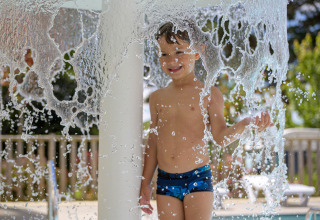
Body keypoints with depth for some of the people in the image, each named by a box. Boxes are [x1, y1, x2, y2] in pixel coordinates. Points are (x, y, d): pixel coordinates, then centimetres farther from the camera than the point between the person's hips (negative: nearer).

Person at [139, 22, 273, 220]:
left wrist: (244, 124, -22)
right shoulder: (157, 98, 11)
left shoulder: (209, 94, 0)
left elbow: (221, 137, -3)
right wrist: (145, 183, 15)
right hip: (166, 181, 4)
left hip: (198, 179, -3)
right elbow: (153, 142, 15)